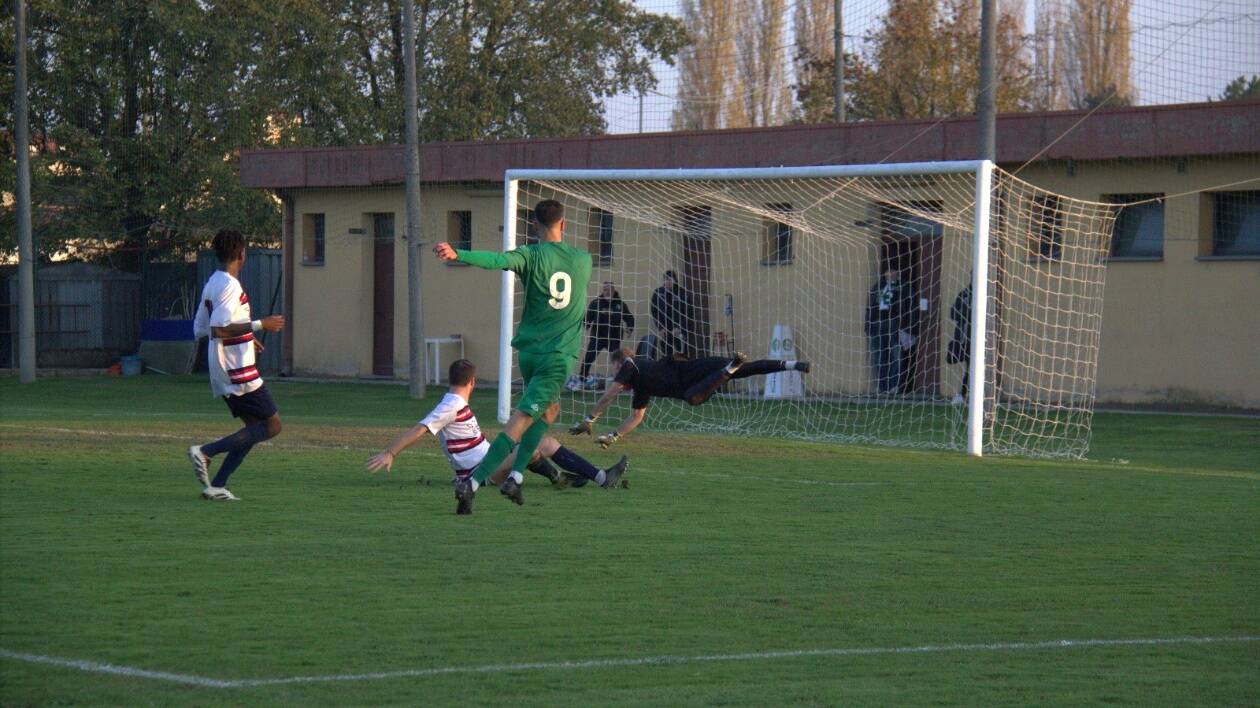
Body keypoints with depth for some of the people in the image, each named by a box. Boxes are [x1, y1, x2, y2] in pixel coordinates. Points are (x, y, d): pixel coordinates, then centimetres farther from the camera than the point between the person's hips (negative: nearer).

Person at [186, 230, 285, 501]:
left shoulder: (212, 284, 13)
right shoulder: (230, 285, -16)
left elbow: (200, 329, 19)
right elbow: (219, 329, -26)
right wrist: (259, 325, -21)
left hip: (222, 374, 10)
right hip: (239, 372, -10)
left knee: (254, 427, 12)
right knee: (272, 425, -4)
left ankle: (216, 485, 3)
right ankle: (205, 451, -11)